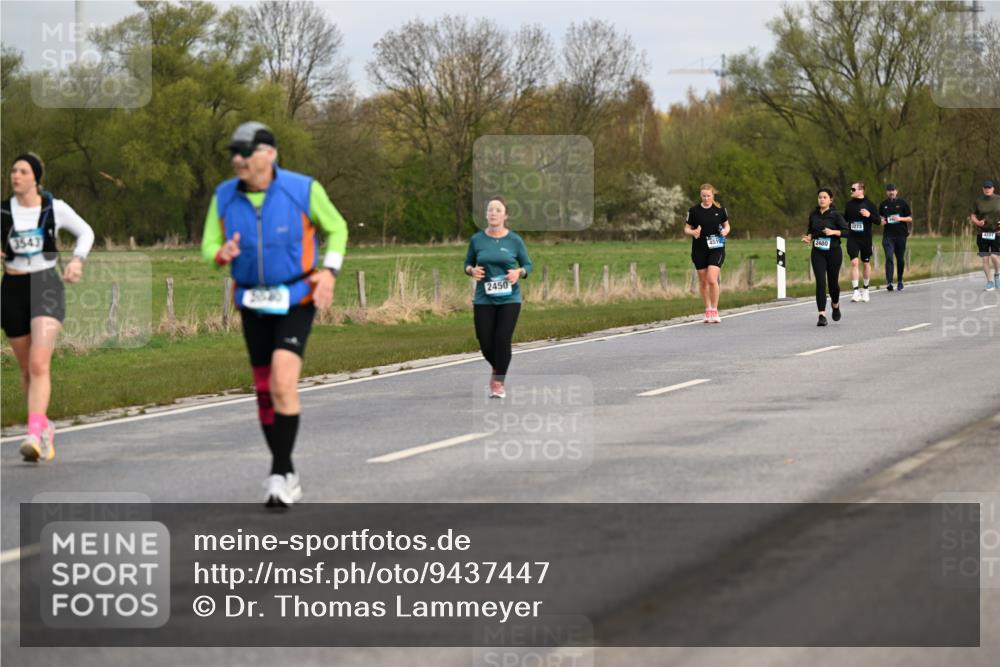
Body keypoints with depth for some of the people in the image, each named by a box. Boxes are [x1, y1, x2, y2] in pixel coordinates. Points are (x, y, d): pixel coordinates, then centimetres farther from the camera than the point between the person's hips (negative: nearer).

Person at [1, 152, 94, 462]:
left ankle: (34, 435, -28)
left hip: (46, 287, -3)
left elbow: (86, 232, 13)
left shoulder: (55, 208, -2)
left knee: (39, 364, -20)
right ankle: (44, 427, 34)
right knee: (27, 368, 13)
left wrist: (77, 260, -4)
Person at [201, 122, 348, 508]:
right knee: (265, 390, 10)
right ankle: (286, 476, 25)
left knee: (283, 382, -21)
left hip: (296, 301, -4)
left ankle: (280, 474, -14)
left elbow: (336, 228, 2)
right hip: (253, 305, 4)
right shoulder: (224, 197, -6)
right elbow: (210, 247, 1)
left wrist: (329, 271, -13)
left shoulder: (303, 190, -14)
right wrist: (223, 254, -24)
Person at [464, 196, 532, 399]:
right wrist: (472, 270, -10)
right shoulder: (477, 240, 1)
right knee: (485, 343, -1)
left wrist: (519, 272, -14)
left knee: (503, 340, -10)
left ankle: (499, 383, 6)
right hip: (484, 300, 1)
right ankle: (497, 369, 33)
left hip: (509, 299, -1)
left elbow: (527, 265, 8)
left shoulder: (514, 240, -2)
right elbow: (468, 264, 12)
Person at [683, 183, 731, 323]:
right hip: (699, 250, 1)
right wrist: (693, 232, -17)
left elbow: (726, 225, 13)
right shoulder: (694, 210, -2)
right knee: (703, 281, 8)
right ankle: (708, 310, 22)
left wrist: (725, 231, -9)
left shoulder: (720, 209, 1)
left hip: (716, 249, -1)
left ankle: (715, 311, -3)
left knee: (712, 279, -15)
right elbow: (687, 229, 5)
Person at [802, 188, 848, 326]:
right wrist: (808, 237, 0)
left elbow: (846, 231, -9)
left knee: (833, 282, 7)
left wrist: (833, 232, -23)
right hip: (818, 253, 2)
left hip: (834, 252, -2)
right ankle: (822, 315, -12)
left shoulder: (835, 215, -6)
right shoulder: (813, 214, 6)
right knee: (820, 282, -10)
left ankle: (835, 305, 40)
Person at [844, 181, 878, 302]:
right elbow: (845, 218, 18)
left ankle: (865, 290, 28)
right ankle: (856, 291, -13)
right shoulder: (849, 204, 4)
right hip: (852, 238, 1)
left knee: (866, 263, 11)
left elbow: (878, 220, -5)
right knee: (854, 262, -13)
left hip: (865, 238, -1)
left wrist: (869, 215, -22)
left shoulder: (869, 204, -5)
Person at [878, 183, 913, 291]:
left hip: (901, 234, 0)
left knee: (900, 259, 8)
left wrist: (900, 219, -13)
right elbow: (880, 217, 23)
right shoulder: (883, 204, 9)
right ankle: (889, 282, -21)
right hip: (888, 235, 0)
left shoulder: (902, 204, 3)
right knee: (889, 258, -14)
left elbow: (910, 218, 4)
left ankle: (900, 281, 23)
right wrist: (881, 221, 0)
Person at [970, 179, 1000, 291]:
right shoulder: (978, 201, 1)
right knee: (985, 259, -3)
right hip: (982, 234, 1)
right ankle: (989, 282, 11)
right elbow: (973, 217, 7)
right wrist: (978, 222, -14)